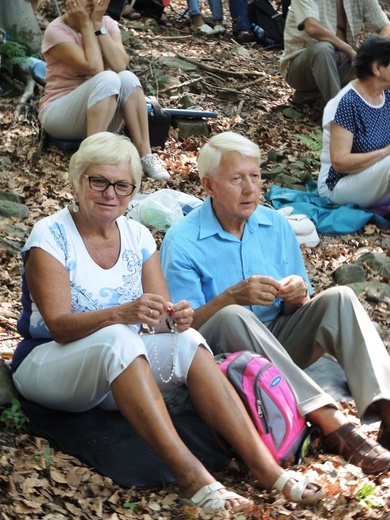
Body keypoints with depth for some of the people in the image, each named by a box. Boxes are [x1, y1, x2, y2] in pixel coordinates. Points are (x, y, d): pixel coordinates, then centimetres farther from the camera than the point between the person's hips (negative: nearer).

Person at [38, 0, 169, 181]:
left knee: (127, 78, -25)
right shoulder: (57, 30, -14)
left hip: (103, 115, 5)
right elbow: (93, 68, -26)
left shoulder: (107, 24, 1)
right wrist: (86, 25, -19)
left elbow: (120, 66, -18)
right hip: (60, 115, -5)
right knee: (108, 79, -30)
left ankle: (145, 156, -25)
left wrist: (98, 24, -17)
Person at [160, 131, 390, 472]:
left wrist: (298, 298, -14)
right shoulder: (182, 242, -8)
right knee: (232, 317, -36)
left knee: (339, 298, -18)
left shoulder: (277, 226, 7)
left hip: (281, 341, 5)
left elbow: (296, 310, 11)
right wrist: (231, 297, -27)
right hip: (224, 353, -4)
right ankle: (332, 426, -45)